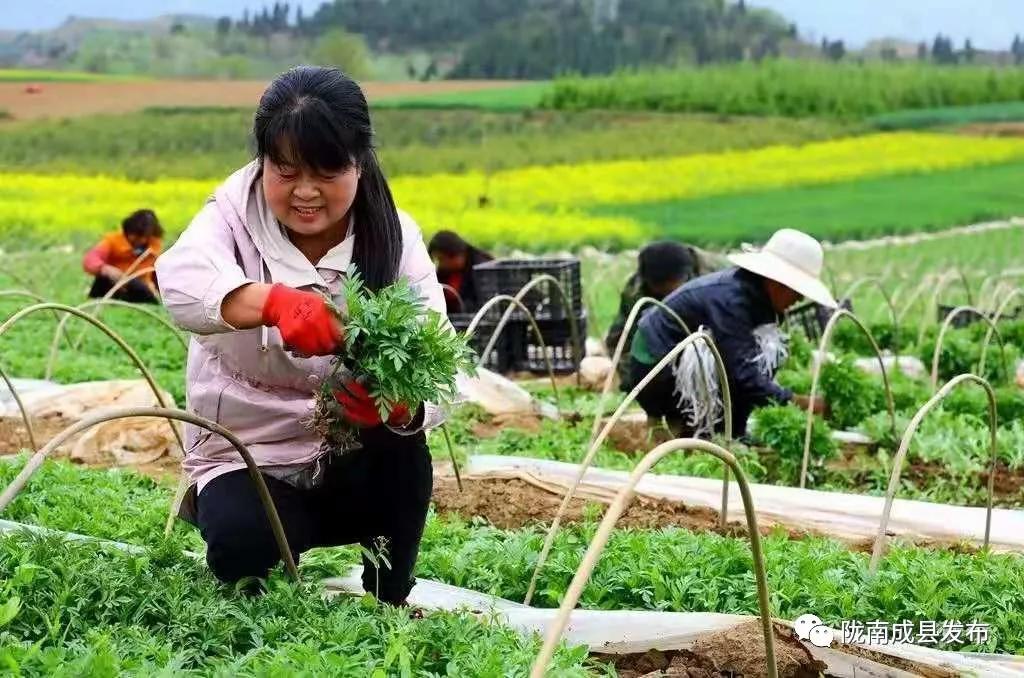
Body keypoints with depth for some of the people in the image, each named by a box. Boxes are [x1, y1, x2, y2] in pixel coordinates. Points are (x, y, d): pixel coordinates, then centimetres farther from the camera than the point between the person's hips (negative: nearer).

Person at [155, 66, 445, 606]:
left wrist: (399, 403, -45)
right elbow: (182, 280, -38)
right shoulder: (235, 219, -13)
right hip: (247, 459, -2)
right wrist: (274, 301, -59)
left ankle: (388, 606, -5)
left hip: (359, 465, 2)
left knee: (403, 452, -30)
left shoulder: (396, 239, -8)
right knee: (243, 546, -32)